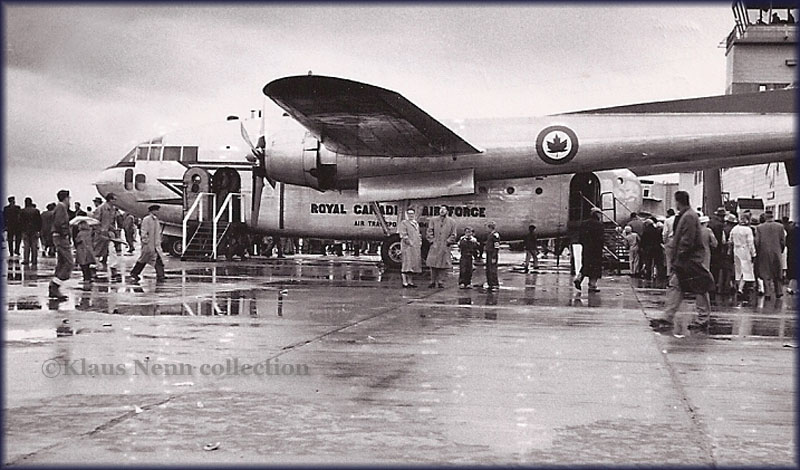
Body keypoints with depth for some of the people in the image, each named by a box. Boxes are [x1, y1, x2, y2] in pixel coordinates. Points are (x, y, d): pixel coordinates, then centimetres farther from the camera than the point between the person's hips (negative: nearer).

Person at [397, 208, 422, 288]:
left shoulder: (416, 224, 21)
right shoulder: (403, 223, -3)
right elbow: (403, 235, -11)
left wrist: (420, 242, 16)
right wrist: (408, 241, -19)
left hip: (416, 247, 8)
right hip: (407, 246, -8)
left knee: (414, 264, 8)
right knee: (407, 264, -10)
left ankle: (410, 281, 14)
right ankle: (405, 282, -10)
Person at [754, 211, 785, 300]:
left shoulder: (760, 227, -5)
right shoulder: (780, 227, -1)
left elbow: (757, 242, -6)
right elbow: (783, 241, 0)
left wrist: (757, 252, 7)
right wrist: (780, 251, 14)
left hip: (764, 253, -1)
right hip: (776, 252, 1)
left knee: (766, 274, 4)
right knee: (777, 273, 15)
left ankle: (767, 293, 0)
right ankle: (779, 291, 19)